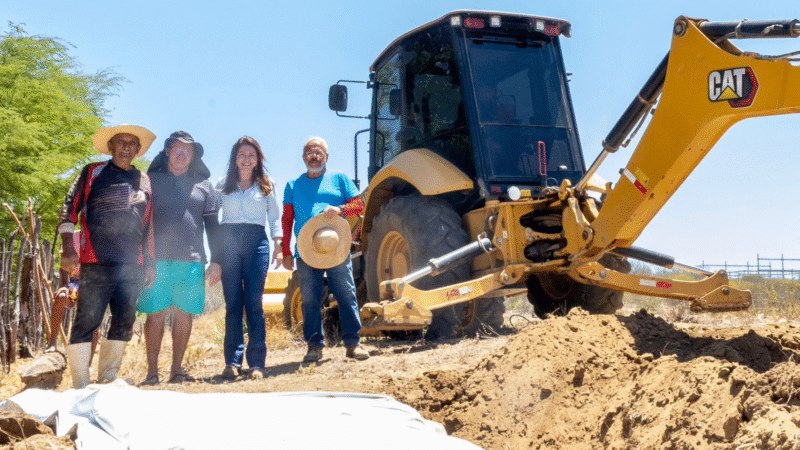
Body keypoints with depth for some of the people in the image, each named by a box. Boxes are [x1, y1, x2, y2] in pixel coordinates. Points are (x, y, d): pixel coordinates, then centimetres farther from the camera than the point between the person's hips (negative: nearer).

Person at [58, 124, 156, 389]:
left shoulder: (144, 181, 17)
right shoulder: (92, 173, 7)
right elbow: (68, 211, 3)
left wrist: (150, 262, 17)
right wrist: (68, 250, -8)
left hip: (132, 266, 4)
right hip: (96, 263, -4)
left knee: (124, 323, 6)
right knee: (87, 321, -8)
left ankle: (107, 380, 18)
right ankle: (80, 385, -3)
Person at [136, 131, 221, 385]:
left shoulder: (203, 185, 14)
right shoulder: (151, 180, 10)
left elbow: (212, 225, 14)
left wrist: (216, 261, 7)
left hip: (192, 260, 2)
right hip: (157, 259, -2)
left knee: (184, 314, 3)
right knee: (156, 314, -3)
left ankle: (177, 369, 12)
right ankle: (152, 371, 5)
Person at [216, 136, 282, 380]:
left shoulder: (266, 186, 14)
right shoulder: (223, 185, 14)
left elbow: (274, 218, 14)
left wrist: (279, 247, 3)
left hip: (257, 242, -1)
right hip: (228, 240, 1)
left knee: (254, 303, -7)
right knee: (232, 303, -2)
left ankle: (257, 362, -5)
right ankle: (232, 361, 2)